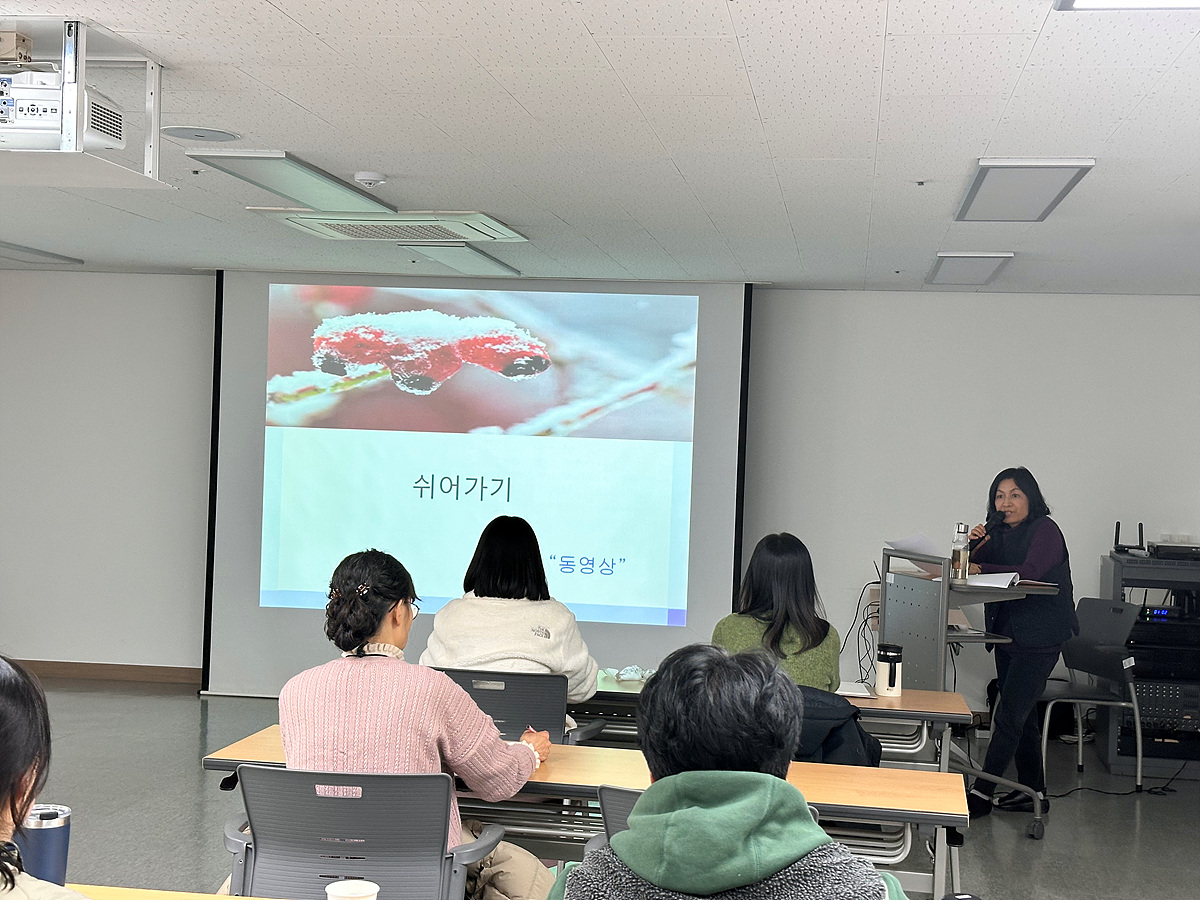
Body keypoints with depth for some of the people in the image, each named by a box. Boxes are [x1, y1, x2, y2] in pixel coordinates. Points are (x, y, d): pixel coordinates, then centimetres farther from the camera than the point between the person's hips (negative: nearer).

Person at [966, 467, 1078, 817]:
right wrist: (975, 546, -12)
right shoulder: (1000, 532, 12)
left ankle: (981, 793, -7)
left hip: (1040, 638, -8)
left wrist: (982, 568, -22)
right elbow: (974, 569, 7)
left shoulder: (1045, 530, -10)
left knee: (1009, 716, -9)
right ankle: (1032, 791, 23)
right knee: (1023, 716, 14)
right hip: (1008, 636, 8)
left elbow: (1029, 574, -24)